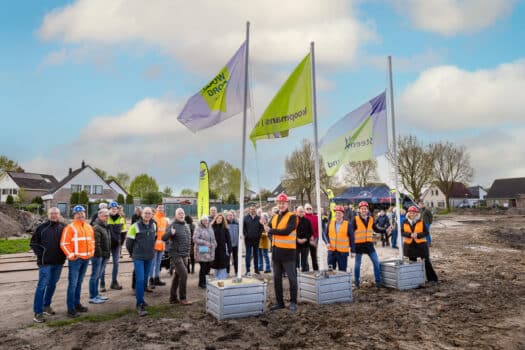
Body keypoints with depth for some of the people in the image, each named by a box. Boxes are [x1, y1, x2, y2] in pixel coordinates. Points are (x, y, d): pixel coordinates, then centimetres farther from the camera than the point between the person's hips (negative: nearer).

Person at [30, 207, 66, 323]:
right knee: (42, 285, -4)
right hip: (45, 262, -4)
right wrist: (40, 254, -7)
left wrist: (64, 253, 1)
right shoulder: (42, 227, -4)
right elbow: (33, 243, 2)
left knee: (52, 284, 14)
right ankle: (38, 312, 1)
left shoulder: (64, 227, 3)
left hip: (59, 261, 4)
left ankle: (46, 306, 30)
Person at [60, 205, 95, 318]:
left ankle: (77, 304, 25)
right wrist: (71, 255, -15)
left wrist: (91, 252, 11)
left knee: (79, 283, 15)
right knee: (73, 284, -5)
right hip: (75, 259, -6)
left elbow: (92, 241, 22)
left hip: (86, 259, 6)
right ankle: (71, 308, 0)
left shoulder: (89, 227, 13)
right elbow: (64, 244, -12)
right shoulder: (70, 227, -7)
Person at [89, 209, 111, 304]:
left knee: (98, 275, 17)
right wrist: (99, 253, -20)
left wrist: (108, 253, 17)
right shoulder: (96, 227, -16)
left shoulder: (106, 226, 15)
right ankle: (92, 297, 6)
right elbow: (96, 242, -21)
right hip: (97, 254, -9)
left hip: (104, 255, 9)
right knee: (95, 275, -2)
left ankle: (96, 294, 27)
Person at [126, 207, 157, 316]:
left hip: (149, 257, 5)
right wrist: (133, 253, 7)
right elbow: (128, 242, -4)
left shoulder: (153, 225, 4)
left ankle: (141, 298, 31)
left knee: (145, 279, 14)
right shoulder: (135, 226, -11)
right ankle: (139, 305, -6)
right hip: (138, 258, -5)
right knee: (140, 280, -11)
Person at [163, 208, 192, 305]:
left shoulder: (186, 226, 11)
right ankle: (182, 298, 1)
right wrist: (170, 233, -41)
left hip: (184, 255, 7)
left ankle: (173, 298, 22)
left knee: (177, 275, 13)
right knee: (184, 275, -11)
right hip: (176, 254, -7)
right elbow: (164, 238, -22)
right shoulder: (173, 225, -11)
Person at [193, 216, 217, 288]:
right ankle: (202, 283, 11)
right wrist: (204, 242, -18)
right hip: (202, 252, -7)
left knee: (208, 267, 8)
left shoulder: (210, 228, 16)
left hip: (210, 252, 7)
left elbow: (213, 238, 25)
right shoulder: (198, 228, -8)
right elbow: (195, 239, -17)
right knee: (203, 267, -4)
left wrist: (214, 244, 14)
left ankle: (206, 281, 24)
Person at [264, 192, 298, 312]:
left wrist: (271, 230, -16)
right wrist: (266, 228, -13)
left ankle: (293, 302, 12)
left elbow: (287, 231, -21)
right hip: (276, 251, 7)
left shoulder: (292, 217, -8)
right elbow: (269, 230, 10)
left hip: (287, 251, -7)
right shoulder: (274, 217, 14)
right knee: (277, 278, 11)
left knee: (292, 277, 0)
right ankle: (279, 302, 21)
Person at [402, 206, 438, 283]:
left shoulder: (421, 222, -4)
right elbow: (402, 232, -6)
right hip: (409, 245, 2)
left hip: (421, 244, -2)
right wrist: (410, 234, -23)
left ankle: (432, 278, 10)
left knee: (426, 261, -1)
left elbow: (426, 232, -6)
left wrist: (418, 235, -22)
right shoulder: (405, 222, 1)